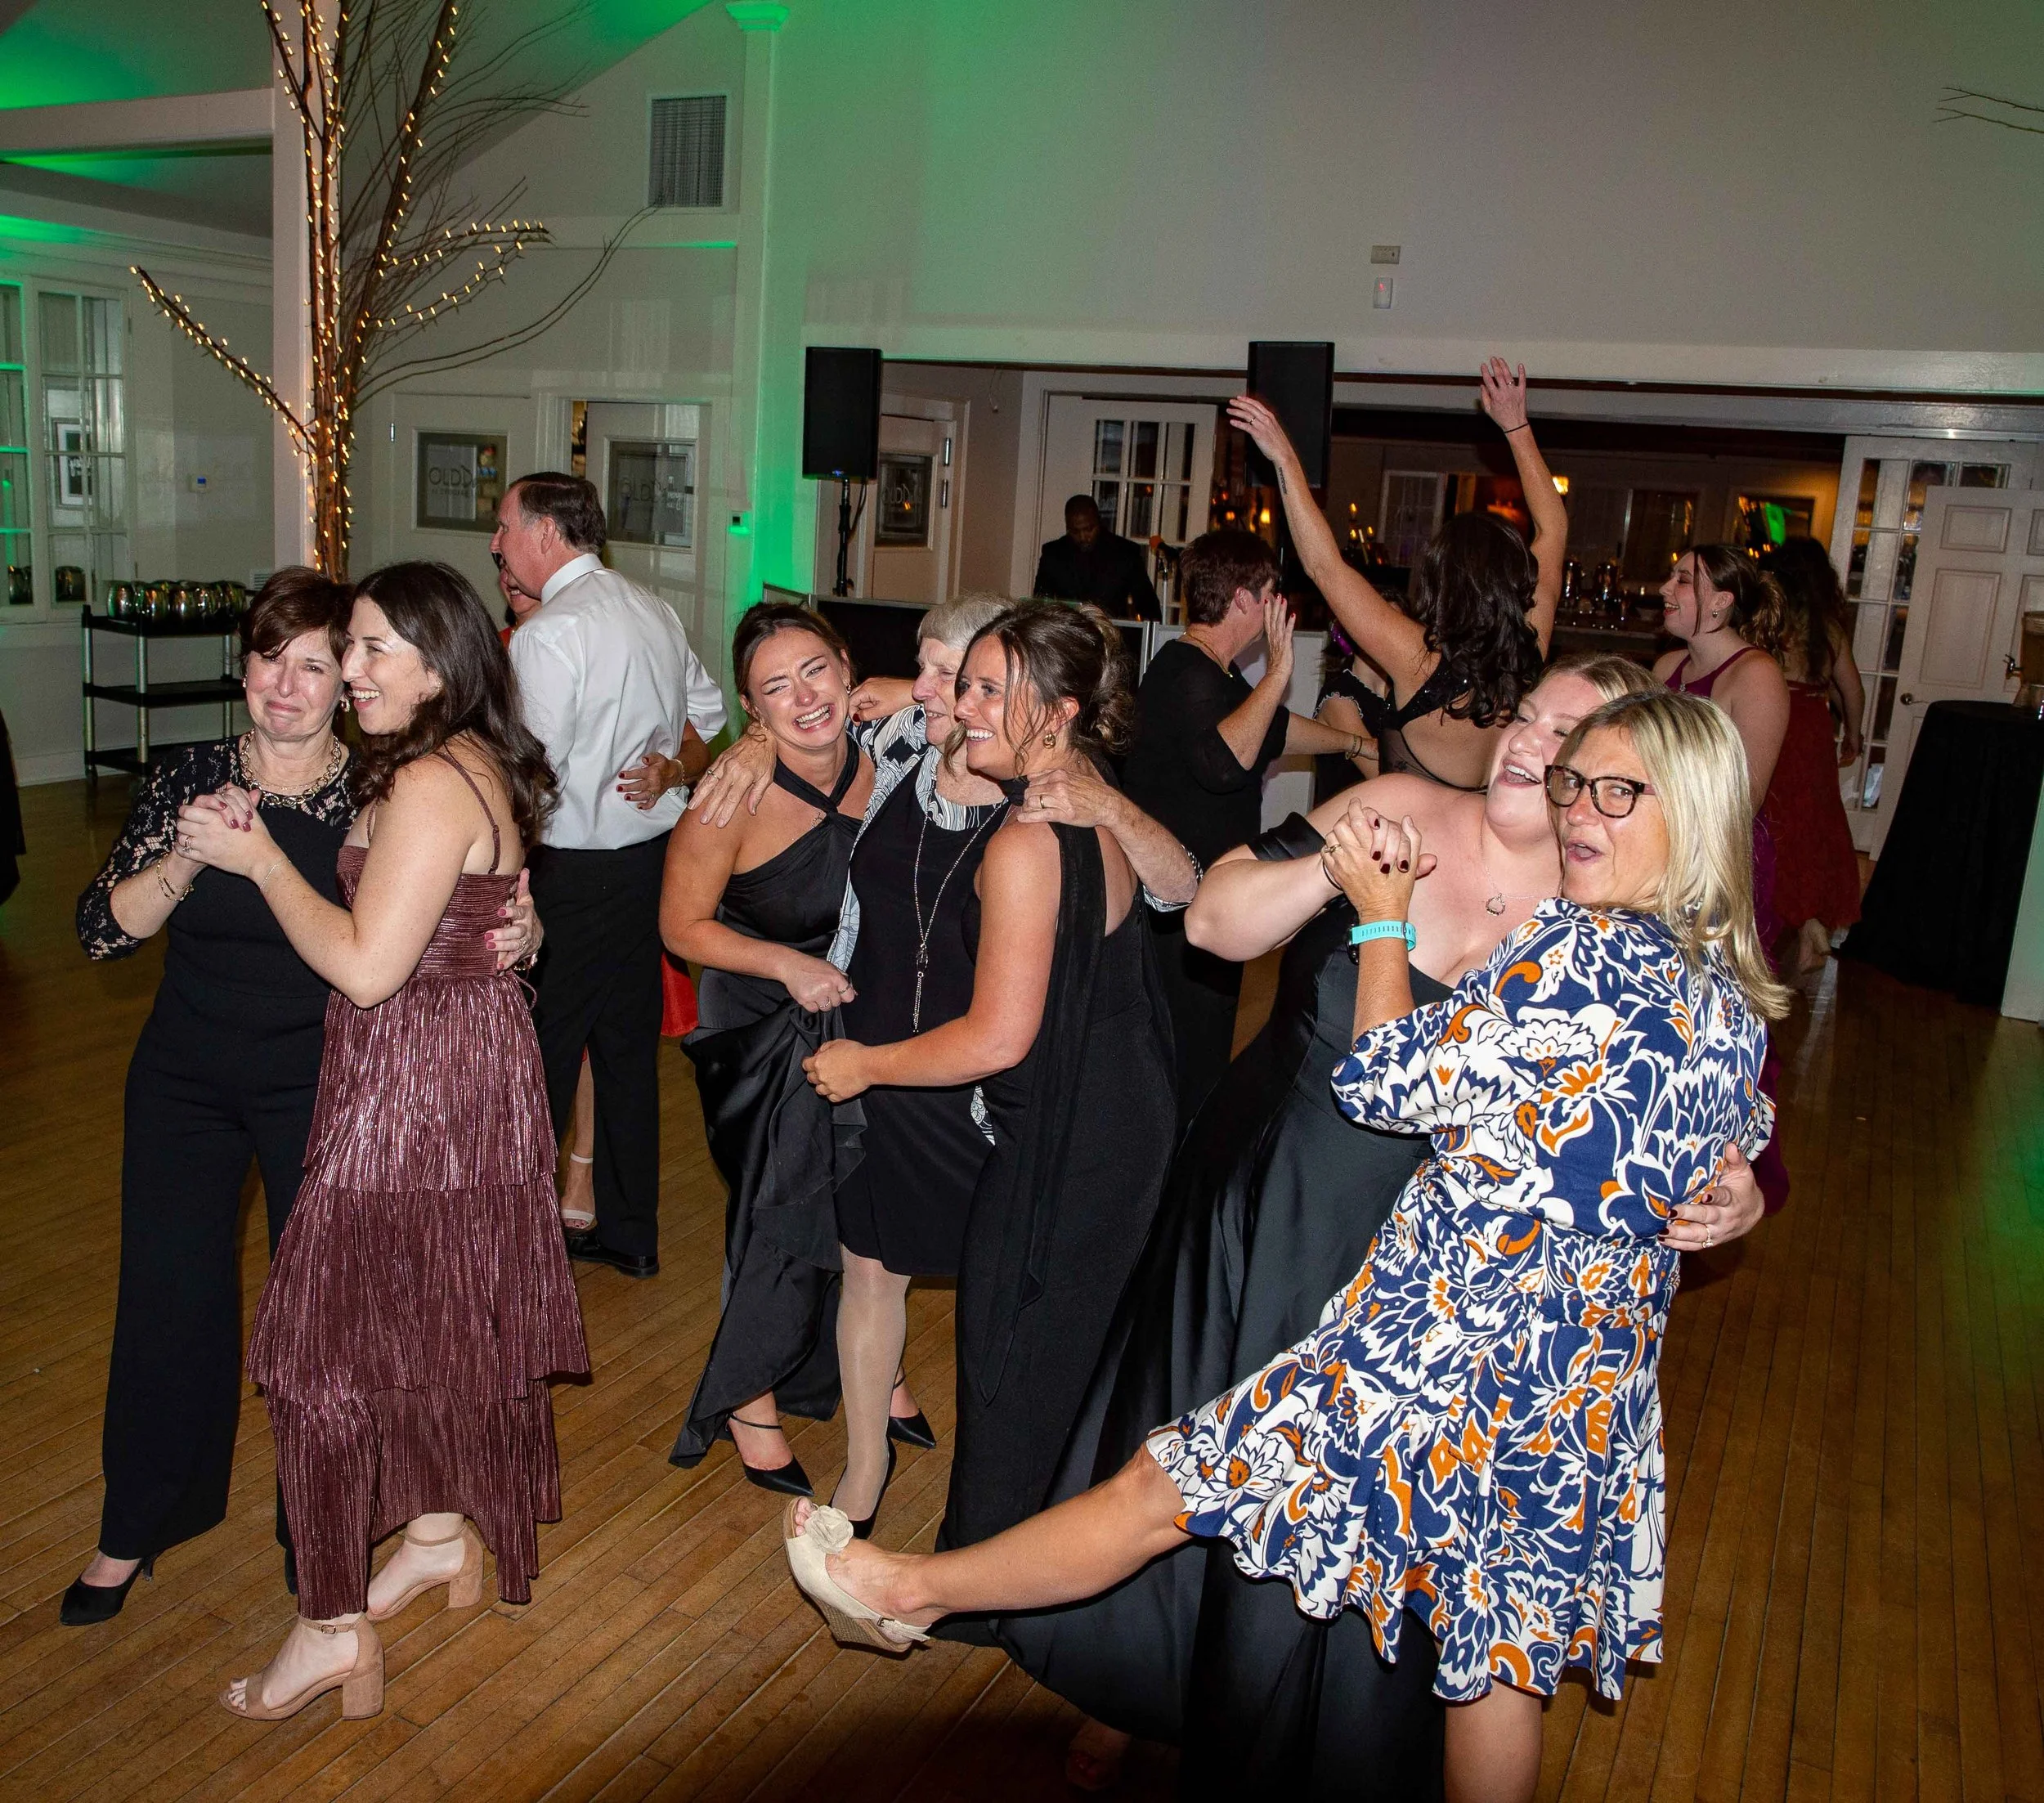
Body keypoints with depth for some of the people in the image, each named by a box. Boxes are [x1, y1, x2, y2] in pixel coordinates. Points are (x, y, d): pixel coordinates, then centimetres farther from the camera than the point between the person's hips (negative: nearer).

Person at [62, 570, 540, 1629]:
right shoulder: (187, 782, -3)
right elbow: (103, 931, -8)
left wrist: (516, 936, -26)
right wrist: (187, 854, -24)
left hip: (323, 1085, -1)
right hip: (185, 1080, 2)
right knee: (167, 1295, 8)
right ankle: (136, 1524, 32)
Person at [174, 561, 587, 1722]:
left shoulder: (430, 784, -22)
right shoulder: (482, 766, 10)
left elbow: (365, 966, -23)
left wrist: (258, 858, -13)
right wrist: (261, 842, 3)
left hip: (411, 1087, -10)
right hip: (469, 1062, 10)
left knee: (335, 1333, 1)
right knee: (437, 1312, 21)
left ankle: (337, 1631, 13)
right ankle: (447, 1535, 38)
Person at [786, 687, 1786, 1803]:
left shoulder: (1583, 947, -20)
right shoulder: (1734, 1002, 4)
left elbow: (1382, 1081, -13)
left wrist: (1379, 919, -1)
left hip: (1454, 1342, -8)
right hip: (1602, 1384, 8)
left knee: (1171, 1484, 7)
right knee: (1503, 1648, 21)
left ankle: (906, 1592, 24)